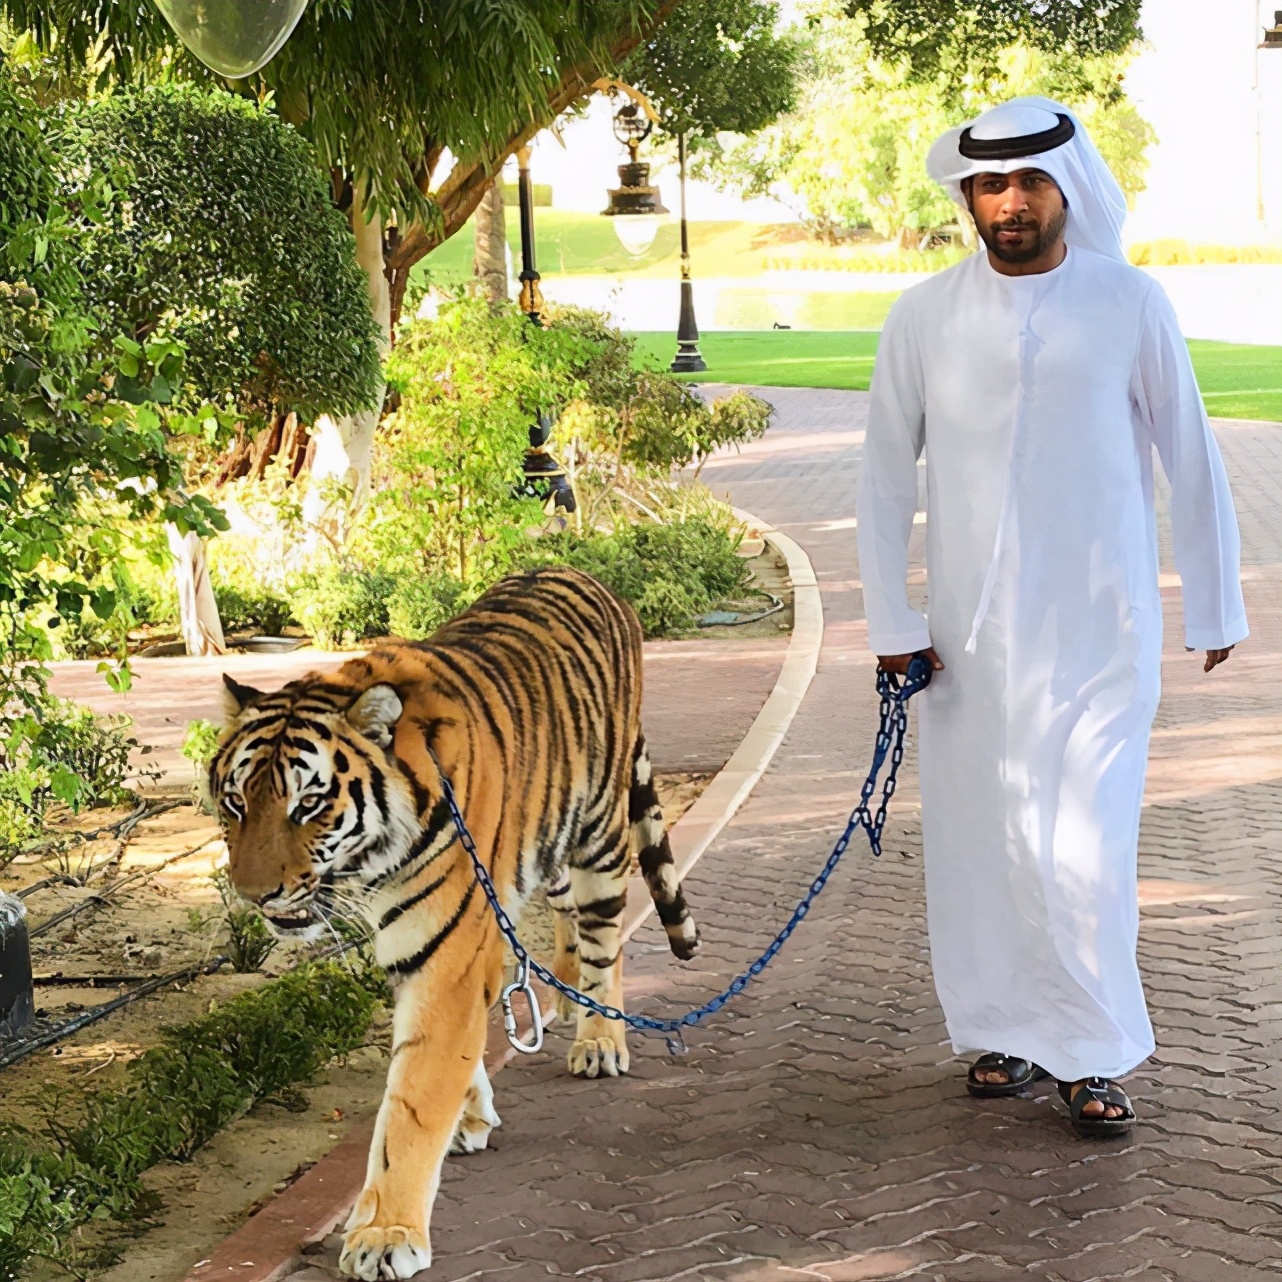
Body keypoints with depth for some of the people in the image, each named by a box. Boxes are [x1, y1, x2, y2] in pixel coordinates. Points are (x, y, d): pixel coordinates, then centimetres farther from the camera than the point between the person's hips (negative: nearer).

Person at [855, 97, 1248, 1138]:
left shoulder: (1130, 304, -3)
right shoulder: (924, 320, 1)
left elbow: (1190, 458, 5)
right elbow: (886, 474, 8)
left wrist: (1216, 606, 10)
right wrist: (892, 620, 3)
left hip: (1101, 627, -2)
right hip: (972, 629, 2)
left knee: (1084, 849, -6)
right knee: (979, 838, 5)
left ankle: (1094, 1055, 9)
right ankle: (1006, 1032, 22)